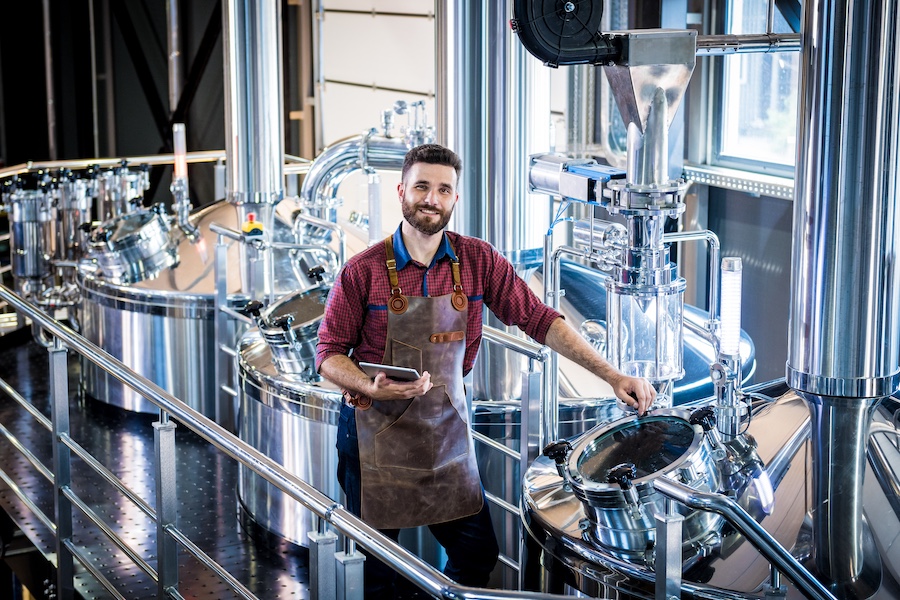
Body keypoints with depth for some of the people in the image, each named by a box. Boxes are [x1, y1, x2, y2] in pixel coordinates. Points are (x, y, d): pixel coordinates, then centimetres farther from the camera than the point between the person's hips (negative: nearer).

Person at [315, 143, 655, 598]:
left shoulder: (479, 262, -3)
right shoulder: (363, 271, -10)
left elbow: (539, 319, -2)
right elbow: (329, 354, -5)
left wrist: (613, 377, -8)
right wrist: (372, 388, -26)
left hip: (447, 428, 3)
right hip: (376, 431, -3)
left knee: (477, 552, 5)